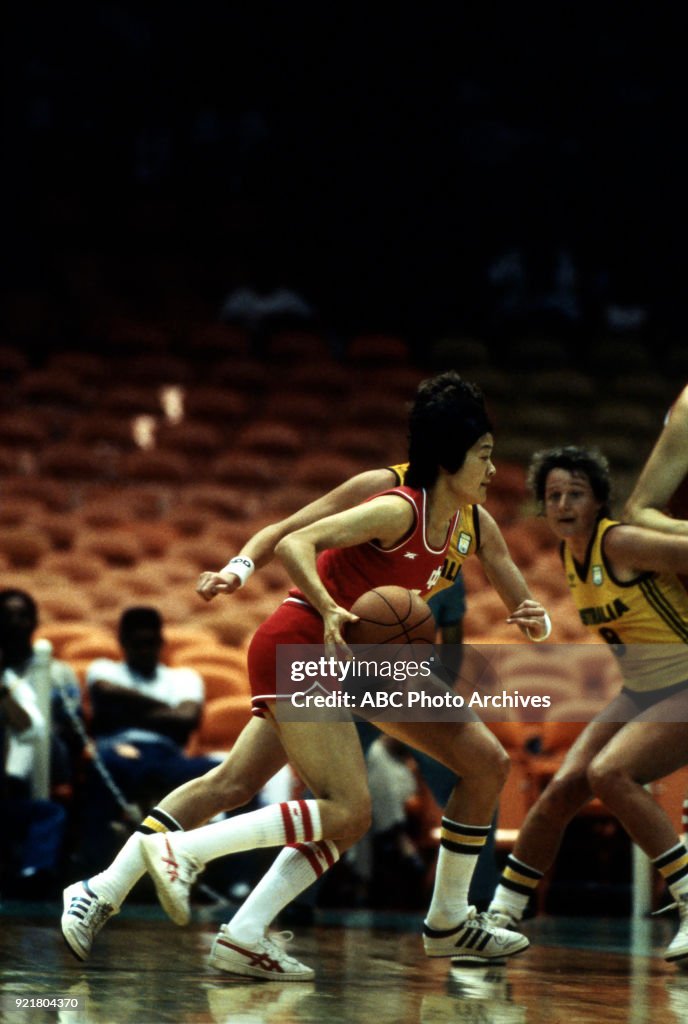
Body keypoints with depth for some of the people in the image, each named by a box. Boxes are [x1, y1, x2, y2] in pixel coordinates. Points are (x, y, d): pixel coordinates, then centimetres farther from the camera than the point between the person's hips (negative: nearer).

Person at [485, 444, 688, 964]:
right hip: (640, 693, 8)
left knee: (609, 773, -27)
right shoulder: (570, 555, 6)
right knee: (562, 790, -4)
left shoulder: (621, 543, -20)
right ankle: (501, 917, 7)